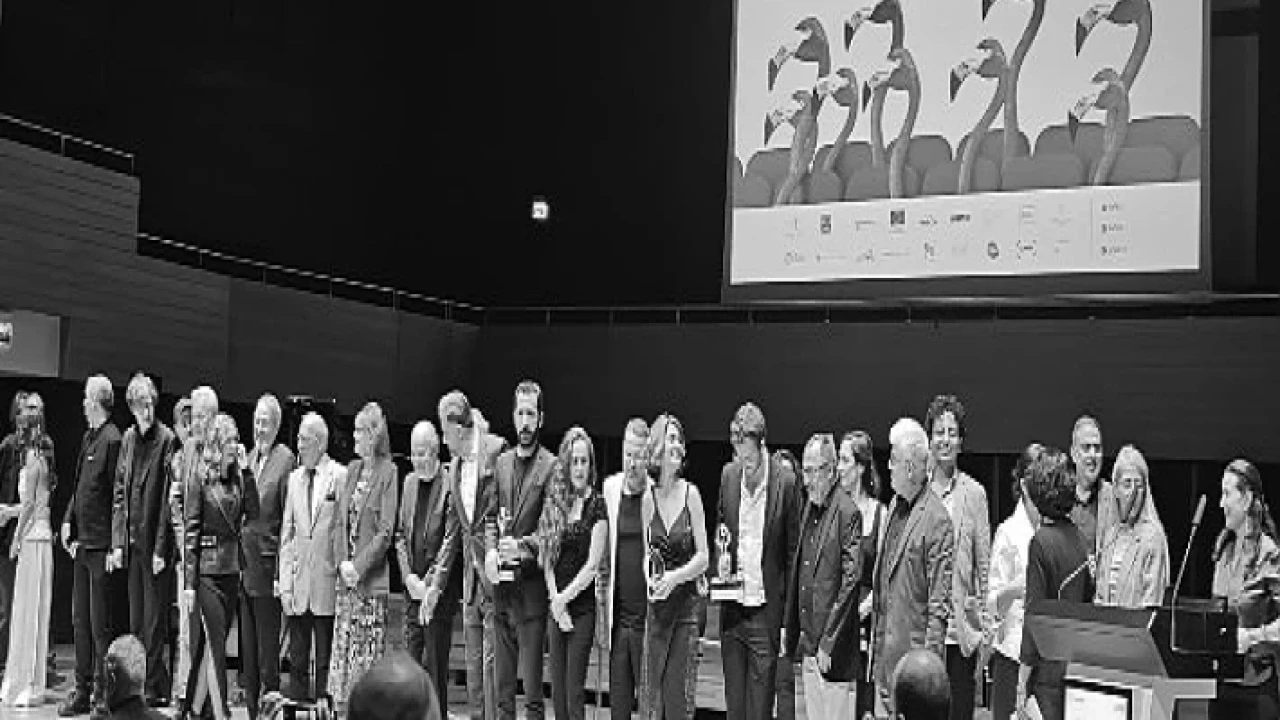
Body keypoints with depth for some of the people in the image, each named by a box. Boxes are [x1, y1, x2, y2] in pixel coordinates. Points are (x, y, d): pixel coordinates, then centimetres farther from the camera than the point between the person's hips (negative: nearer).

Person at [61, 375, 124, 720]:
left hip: (102, 545, -9)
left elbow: (117, 495, -16)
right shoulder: (88, 437, 14)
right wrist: (68, 520, 7)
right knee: (81, 621, 14)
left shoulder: (112, 440, -14)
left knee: (101, 625, -3)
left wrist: (114, 547, -17)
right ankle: (82, 691, 23)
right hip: (82, 544, 9)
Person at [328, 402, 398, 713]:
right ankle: (342, 707, 12)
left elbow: (386, 532, -11)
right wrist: (342, 562, -1)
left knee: (369, 653, -3)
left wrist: (359, 567, -13)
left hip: (373, 580, -6)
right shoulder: (352, 469, 13)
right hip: (347, 578, 6)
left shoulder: (388, 473, -7)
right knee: (342, 650, 6)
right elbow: (339, 521, 13)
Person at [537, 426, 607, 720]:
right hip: (555, 604, 4)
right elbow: (547, 558, 5)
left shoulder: (597, 505, -4)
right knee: (557, 690, 5)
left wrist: (563, 597, -7)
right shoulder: (553, 502, 8)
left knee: (574, 692, -4)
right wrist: (554, 599, -6)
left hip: (583, 605, -4)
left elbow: (592, 564, -7)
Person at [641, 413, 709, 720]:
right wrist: (650, 578, -11)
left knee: (679, 689, 0)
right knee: (652, 686, 6)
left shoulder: (691, 493, -5)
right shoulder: (648, 498, 2)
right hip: (657, 603, 2)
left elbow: (703, 557, -4)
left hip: (687, 600, -2)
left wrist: (675, 577, -18)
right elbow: (646, 553, 8)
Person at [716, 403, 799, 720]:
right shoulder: (728, 473, 2)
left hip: (765, 604, -4)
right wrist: (720, 553, -4)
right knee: (733, 687, 12)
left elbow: (792, 545, -4)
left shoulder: (785, 480, -10)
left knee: (761, 691, 2)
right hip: (732, 601, 4)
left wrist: (787, 603, -4)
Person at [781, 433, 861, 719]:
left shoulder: (847, 513, -13)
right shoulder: (809, 508, 13)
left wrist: (828, 644, -17)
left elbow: (851, 581, -16)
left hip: (835, 651, -8)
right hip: (807, 642, 8)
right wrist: (790, 630, 13)